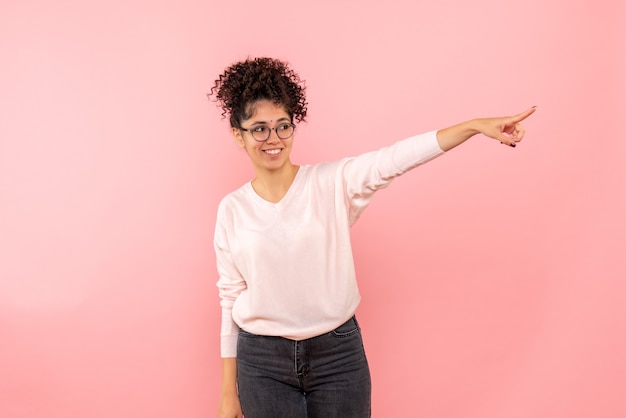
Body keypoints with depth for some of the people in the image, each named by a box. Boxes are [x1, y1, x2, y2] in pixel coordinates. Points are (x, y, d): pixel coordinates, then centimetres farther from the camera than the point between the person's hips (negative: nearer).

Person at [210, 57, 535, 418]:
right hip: (262, 363, 1)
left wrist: (475, 125, -31)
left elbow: (395, 160, -18)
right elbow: (230, 299, 3)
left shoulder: (333, 183, -4)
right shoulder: (232, 210, -1)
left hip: (338, 352, 0)